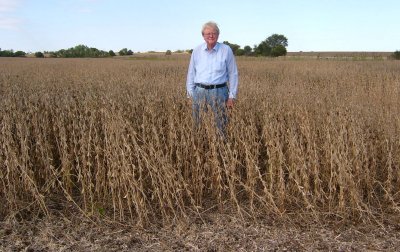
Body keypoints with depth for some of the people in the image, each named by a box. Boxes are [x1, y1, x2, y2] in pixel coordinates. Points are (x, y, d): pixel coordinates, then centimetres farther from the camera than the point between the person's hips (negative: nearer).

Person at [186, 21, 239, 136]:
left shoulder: (226, 50, 0)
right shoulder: (197, 51, 6)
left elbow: (233, 74, 2)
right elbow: (191, 73, 12)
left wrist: (232, 96, -2)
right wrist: (190, 93, 7)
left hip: (219, 92, -2)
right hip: (199, 91, 2)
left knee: (221, 126, 0)